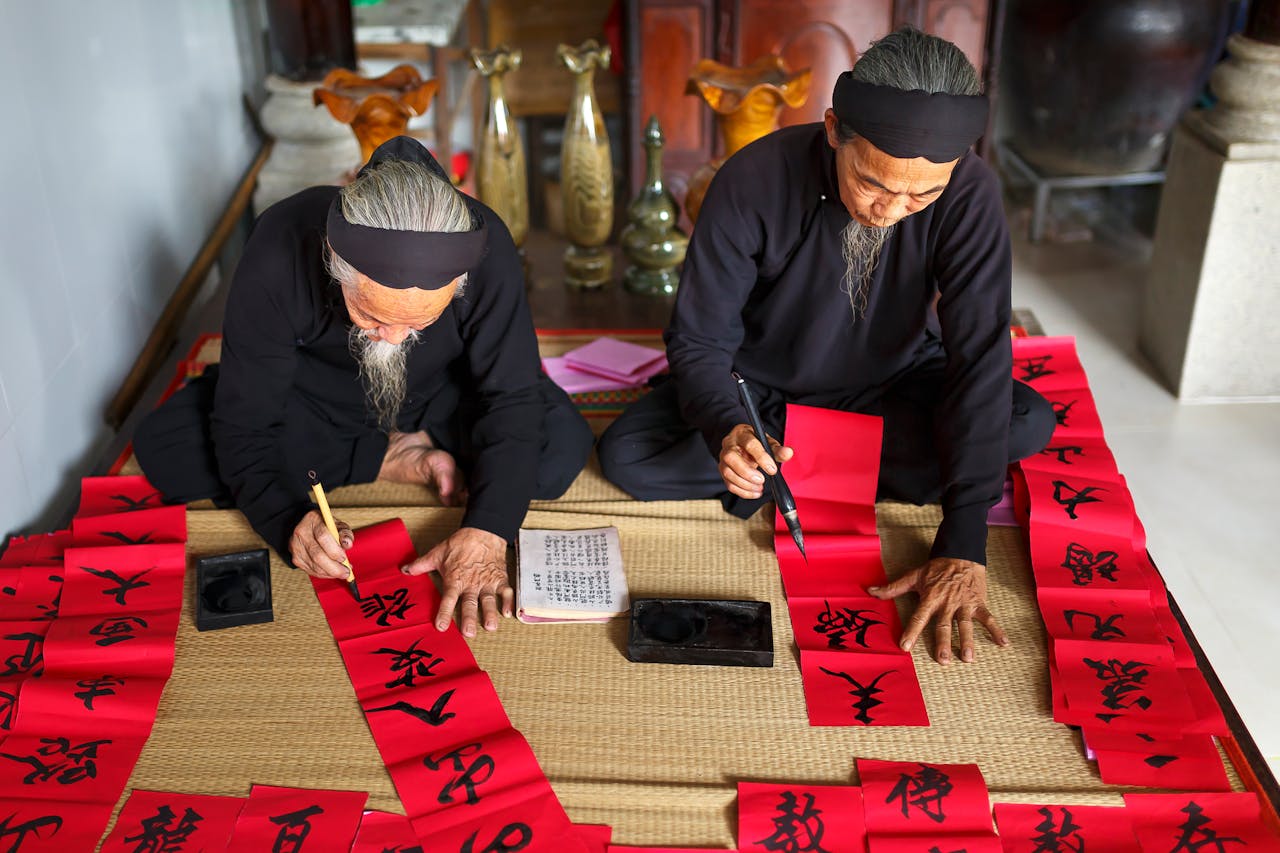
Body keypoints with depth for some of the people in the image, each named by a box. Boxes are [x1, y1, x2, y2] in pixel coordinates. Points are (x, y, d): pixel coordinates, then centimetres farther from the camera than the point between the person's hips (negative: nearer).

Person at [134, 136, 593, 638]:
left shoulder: (487, 251, -33)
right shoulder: (279, 252, -33)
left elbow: (513, 398, -27)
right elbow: (242, 426, -27)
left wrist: (487, 531, -41)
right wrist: (289, 520, -44)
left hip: (437, 398, -1)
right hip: (312, 398, 2)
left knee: (564, 444, -26)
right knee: (161, 446, -22)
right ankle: (396, 459, -13)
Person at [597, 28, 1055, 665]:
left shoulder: (969, 196, -27)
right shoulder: (754, 182, -29)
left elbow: (980, 357, -30)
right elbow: (699, 342, -22)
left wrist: (962, 546, -37)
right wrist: (727, 429, -46)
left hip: (890, 384, 1)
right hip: (759, 384, 0)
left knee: (1030, 423, -24)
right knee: (625, 456, -24)